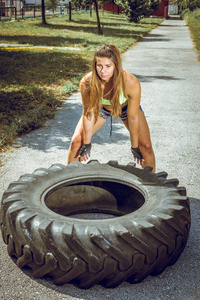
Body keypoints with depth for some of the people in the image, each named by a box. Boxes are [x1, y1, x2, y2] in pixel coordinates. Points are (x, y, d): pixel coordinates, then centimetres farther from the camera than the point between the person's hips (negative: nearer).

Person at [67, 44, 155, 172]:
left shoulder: (131, 82, -39)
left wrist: (135, 147, -19)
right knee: (76, 141, -6)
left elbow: (132, 118, -28)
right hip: (101, 107, 1)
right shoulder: (86, 83, -36)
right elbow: (88, 113, -21)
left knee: (146, 145, -7)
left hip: (126, 107, -1)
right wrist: (87, 143, -13)